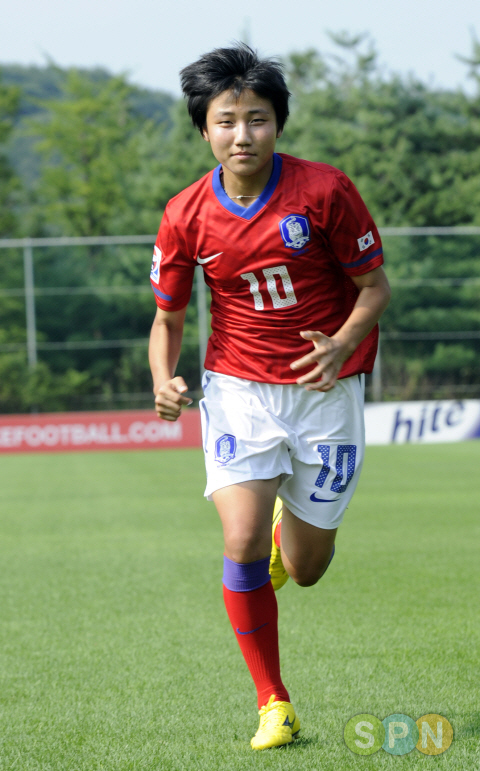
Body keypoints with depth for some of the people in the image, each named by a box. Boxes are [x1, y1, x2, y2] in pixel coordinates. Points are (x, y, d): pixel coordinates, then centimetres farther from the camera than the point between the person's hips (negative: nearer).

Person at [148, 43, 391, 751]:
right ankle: (274, 705, -1)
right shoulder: (187, 216, -7)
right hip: (239, 387, 1)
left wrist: (341, 345, -23)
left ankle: (294, 525, 46)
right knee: (242, 544, -17)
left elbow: (374, 285, -3)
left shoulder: (325, 190, -13)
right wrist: (164, 379, -16)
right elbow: (168, 318, 5)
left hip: (326, 388, -1)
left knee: (304, 571, 6)